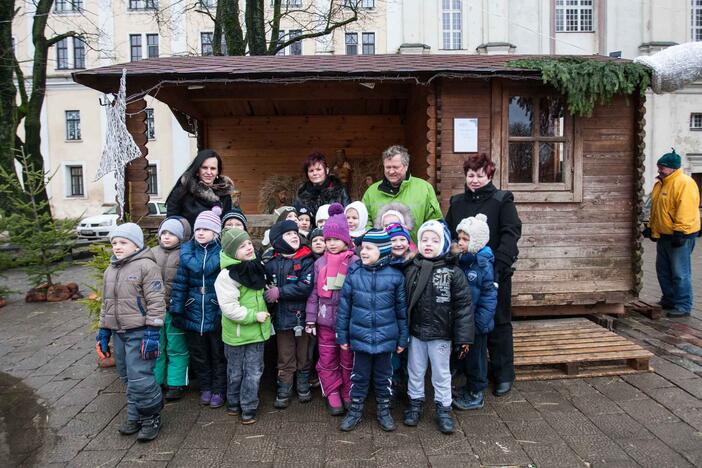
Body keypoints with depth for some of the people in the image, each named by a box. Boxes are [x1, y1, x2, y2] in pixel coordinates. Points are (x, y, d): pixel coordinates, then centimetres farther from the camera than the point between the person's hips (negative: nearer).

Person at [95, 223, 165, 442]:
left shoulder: (146, 265, -11)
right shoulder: (111, 269, 14)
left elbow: (156, 302, -14)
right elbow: (106, 303, 21)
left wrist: (152, 333, -17)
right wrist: (103, 332, 18)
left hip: (139, 332, -7)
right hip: (118, 333, 8)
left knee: (139, 379, -8)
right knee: (127, 378, 14)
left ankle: (151, 418, 10)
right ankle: (135, 417, 27)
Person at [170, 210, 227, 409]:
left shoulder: (223, 252, -9)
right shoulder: (187, 251, 1)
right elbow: (180, 282, 0)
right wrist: (176, 309, -2)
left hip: (216, 312, -3)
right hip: (193, 313, 4)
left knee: (218, 354, 11)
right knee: (198, 354, 16)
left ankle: (219, 390, 27)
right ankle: (205, 388, 34)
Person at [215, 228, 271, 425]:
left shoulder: (256, 266, 2)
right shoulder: (227, 275, -21)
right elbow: (229, 308, -24)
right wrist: (254, 316, -20)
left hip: (257, 331, 5)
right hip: (236, 333, -5)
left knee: (254, 371, 9)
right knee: (236, 372, 15)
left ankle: (248, 408, 22)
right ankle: (234, 403, 34)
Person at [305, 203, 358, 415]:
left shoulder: (355, 262, -7)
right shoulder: (320, 263, 2)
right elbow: (314, 292, 4)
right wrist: (310, 319, 3)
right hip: (325, 320, 2)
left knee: (348, 360, 12)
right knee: (327, 360, 10)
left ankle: (348, 394, 29)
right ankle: (332, 394, 26)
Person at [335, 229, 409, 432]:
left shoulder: (395, 276, -8)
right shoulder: (353, 273, -7)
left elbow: (402, 309, 0)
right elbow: (344, 306, -1)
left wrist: (402, 338, 3)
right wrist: (342, 335, 1)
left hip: (386, 337, 0)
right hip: (360, 336, 0)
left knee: (384, 376, 17)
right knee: (359, 376, 15)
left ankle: (384, 411, 36)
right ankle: (355, 411, 32)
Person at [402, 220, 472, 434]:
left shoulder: (453, 272, -11)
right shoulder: (411, 270, -3)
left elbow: (463, 305, -10)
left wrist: (464, 337, -11)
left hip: (441, 334, -2)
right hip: (415, 332, 3)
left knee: (442, 373, 13)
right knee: (415, 371, 17)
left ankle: (443, 408, 31)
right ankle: (415, 403, 37)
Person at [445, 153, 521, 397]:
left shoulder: (502, 201, -3)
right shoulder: (457, 202, 9)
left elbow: (511, 234, -13)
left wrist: (499, 263, -25)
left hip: (495, 271, -3)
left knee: (498, 322, 7)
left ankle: (503, 375, 20)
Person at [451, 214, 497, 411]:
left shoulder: (484, 265, -18)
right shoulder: (460, 260, 3)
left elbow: (489, 297, -19)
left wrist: (479, 323, -20)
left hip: (476, 323, -7)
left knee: (475, 357, 8)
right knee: (465, 356, 20)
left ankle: (476, 395, 24)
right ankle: (470, 386, 38)